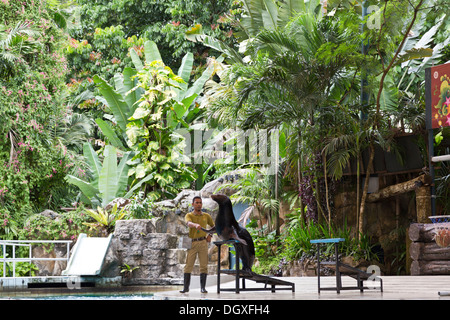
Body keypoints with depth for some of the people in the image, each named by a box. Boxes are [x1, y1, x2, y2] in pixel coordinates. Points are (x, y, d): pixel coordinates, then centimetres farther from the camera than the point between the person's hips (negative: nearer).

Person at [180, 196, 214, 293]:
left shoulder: (206, 216, 11)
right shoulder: (189, 215, 1)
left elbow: (213, 226, 27)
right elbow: (189, 223, -23)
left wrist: (210, 235, 10)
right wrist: (196, 225, -44)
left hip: (203, 242, 2)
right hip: (192, 242, -2)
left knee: (204, 265, -2)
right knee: (188, 265, -3)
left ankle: (203, 287, 3)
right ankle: (186, 287, 2)